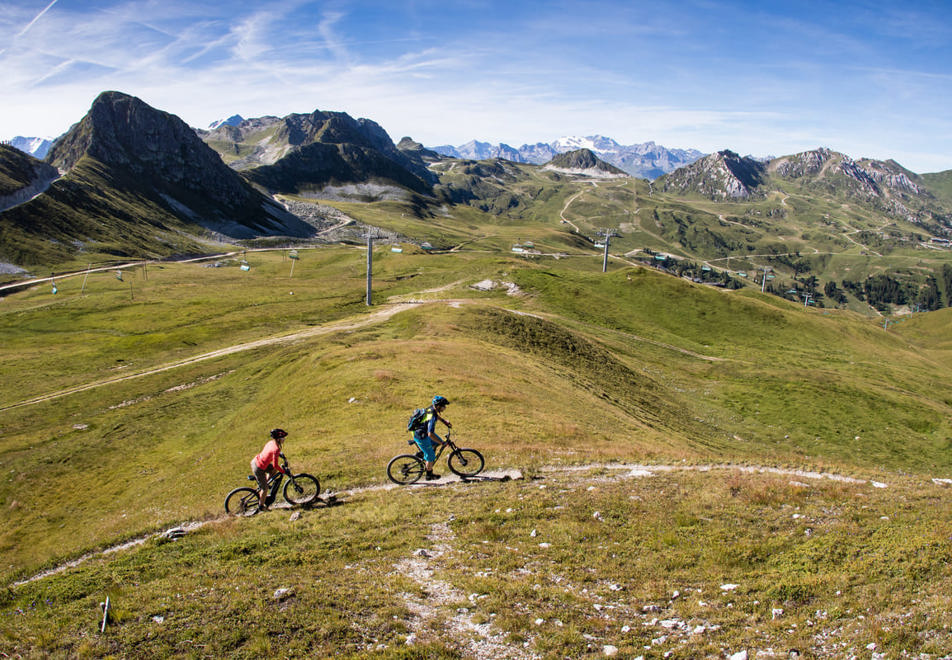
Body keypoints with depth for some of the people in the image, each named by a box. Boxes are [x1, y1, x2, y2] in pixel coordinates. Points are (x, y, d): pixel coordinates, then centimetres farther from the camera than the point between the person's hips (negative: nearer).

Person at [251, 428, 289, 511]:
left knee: (274, 469, 23)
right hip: (258, 468, -8)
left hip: (255, 461, 8)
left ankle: (261, 485, 27)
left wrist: (279, 454, 34)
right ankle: (261, 506, 25)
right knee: (265, 488, 8)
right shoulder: (276, 449, -25)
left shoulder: (271, 442, 0)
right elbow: (275, 465, -24)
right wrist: (283, 472, -11)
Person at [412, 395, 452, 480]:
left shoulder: (432, 407, -7)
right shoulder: (432, 417, -33)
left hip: (424, 431, 9)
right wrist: (443, 443, -30)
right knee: (431, 457, 2)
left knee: (438, 441, 19)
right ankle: (429, 476, 22)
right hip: (421, 436, -9)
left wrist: (445, 421, 13)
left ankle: (421, 453, 24)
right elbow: (430, 434, -38)